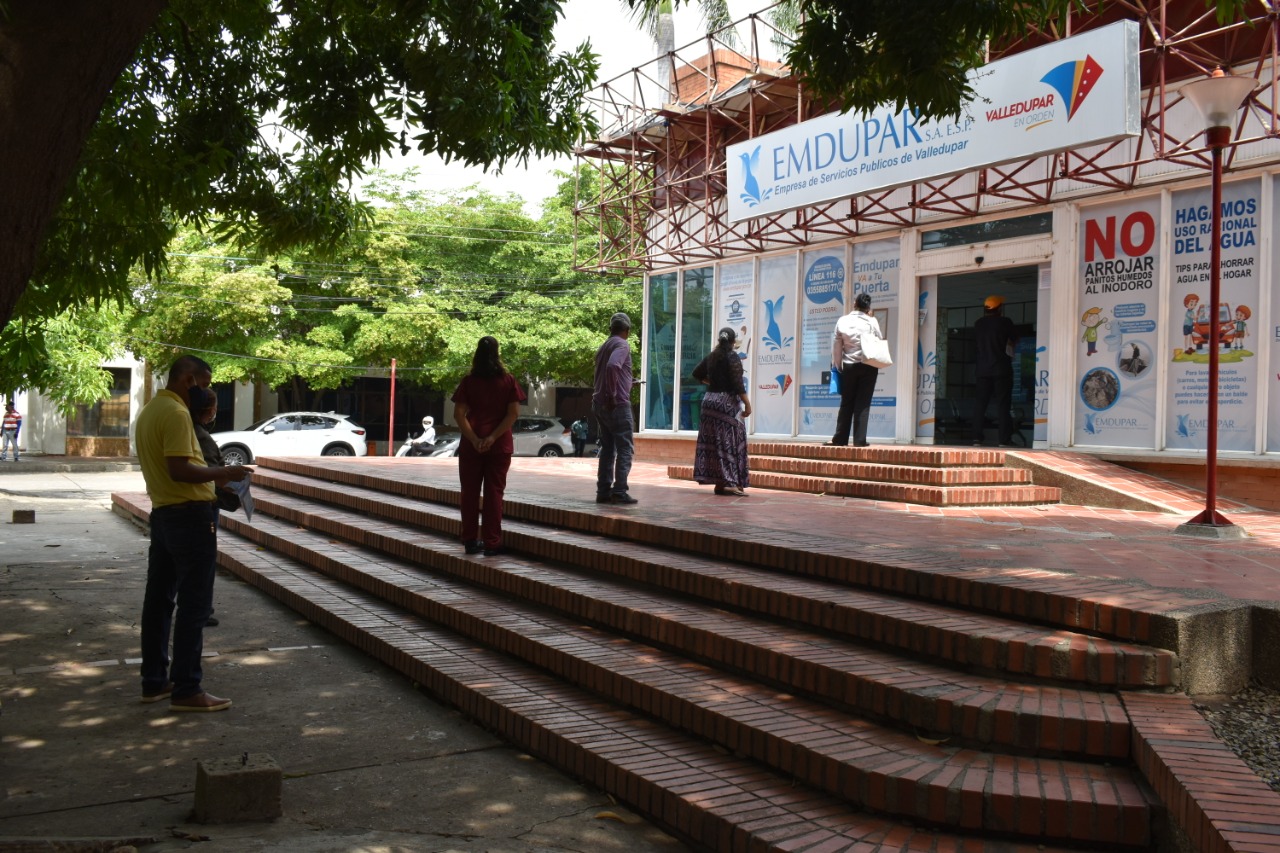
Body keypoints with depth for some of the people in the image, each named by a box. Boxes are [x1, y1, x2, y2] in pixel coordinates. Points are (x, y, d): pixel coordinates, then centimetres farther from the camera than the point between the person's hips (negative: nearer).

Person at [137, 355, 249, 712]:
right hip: (190, 515, -10)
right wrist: (221, 473, -13)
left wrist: (211, 475, 16)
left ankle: (154, 681, 22)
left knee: (159, 600, 14)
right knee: (193, 604, -5)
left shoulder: (150, 411, 15)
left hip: (162, 513, 10)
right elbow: (179, 469, -24)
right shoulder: (176, 413, -16)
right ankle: (186, 690, -2)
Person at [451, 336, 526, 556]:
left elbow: (459, 414, -6)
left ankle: (471, 541, 14)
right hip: (499, 446, 0)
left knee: (470, 493, 10)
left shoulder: (468, 381, 1)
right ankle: (492, 543, 4)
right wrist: (493, 437, -12)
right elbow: (513, 413, -8)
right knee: (494, 493, 4)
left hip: (470, 446, 1)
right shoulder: (508, 381, 0)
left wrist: (474, 440, -12)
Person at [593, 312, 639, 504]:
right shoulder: (622, 345, -9)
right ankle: (619, 492, -8)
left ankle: (603, 491, 10)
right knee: (625, 449, -4)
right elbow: (612, 366, -28)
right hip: (617, 405, -8)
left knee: (607, 449, 11)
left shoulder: (603, 347, 18)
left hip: (600, 404, 8)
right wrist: (612, 395, -22)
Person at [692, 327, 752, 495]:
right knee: (729, 442, -5)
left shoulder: (711, 356, 9)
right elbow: (737, 383, -16)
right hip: (727, 401, -7)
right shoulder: (732, 357, -10)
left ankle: (719, 481, 10)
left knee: (712, 441, 7)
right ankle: (729, 483, -10)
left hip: (710, 399, 7)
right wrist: (747, 404, -12)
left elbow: (697, 374, 20)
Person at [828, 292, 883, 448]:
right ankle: (859, 439, -2)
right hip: (868, 367, -2)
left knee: (846, 403, 9)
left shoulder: (842, 321, -2)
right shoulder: (872, 322, -7)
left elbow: (836, 347, 1)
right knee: (863, 403, 1)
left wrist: (837, 366, 12)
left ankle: (840, 438, 10)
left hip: (848, 366, 2)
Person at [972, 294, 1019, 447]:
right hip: (1002, 368, -4)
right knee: (1002, 404, -1)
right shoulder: (1005, 322, -7)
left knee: (980, 403, 6)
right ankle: (1003, 440, -5)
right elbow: (1014, 341, 4)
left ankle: (977, 438, 0)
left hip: (983, 369, 4)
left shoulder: (978, 324, 6)